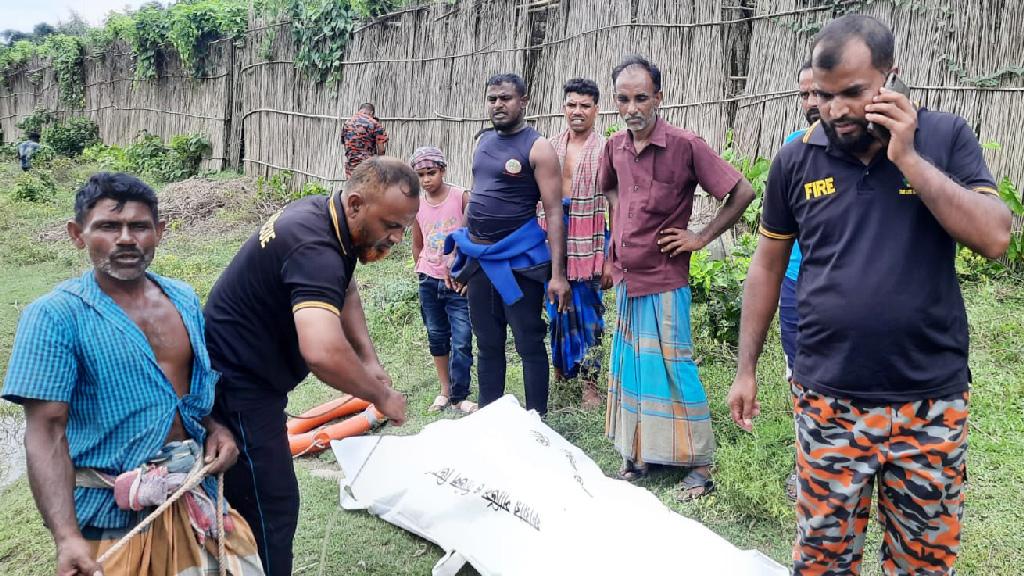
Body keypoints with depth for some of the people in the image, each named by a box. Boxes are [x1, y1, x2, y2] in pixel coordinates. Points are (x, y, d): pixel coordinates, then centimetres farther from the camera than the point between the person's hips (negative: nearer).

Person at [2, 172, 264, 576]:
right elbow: (46, 432, -16)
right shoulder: (55, 316, -12)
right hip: (111, 517, -5)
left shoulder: (184, 299, 4)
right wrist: (66, 536, -25)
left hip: (194, 499, 6)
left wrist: (217, 428, -2)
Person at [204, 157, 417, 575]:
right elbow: (323, 353, -46)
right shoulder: (315, 249, -31)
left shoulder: (324, 214, 0)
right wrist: (381, 395, -28)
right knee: (271, 509, -4)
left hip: (247, 375, 10)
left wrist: (368, 358, 2)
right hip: (237, 385, -10)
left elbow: (343, 290, 16)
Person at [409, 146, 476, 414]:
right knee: (437, 338, 13)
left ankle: (459, 396, 7)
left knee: (461, 342, -4)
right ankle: (445, 390, 26)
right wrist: (421, 272, 13)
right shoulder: (417, 205, 4)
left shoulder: (462, 197, -9)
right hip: (429, 281, 4)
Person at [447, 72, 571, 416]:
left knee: (529, 345, 1)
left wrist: (558, 274, -19)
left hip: (518, 260, -6)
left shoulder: (537, 148, -8)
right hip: (479, 259, 6)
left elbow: (554, 213, -13)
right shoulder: (483, 142, 12)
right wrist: (461, 252, 18)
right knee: (488, 345, 13)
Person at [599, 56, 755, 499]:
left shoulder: (685, 145, -13)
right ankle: (636, 456, 26)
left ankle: (700, 465, 11)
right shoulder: (615, 147, 5)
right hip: (625, 279, 6)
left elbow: (742, 192, -12)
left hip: (665, 283, -6)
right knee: (629, 367, 13)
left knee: (672, 368, -3)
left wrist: (701, 238, -10)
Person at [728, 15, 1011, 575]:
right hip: (827, 401, 0)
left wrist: (908, 157, -16)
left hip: (931, 401, 0)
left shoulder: (945, 137, -2)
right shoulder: (796, 159, 0)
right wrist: (746, 369, 6)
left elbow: (995, 237, -12)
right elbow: (767, 266, 7)